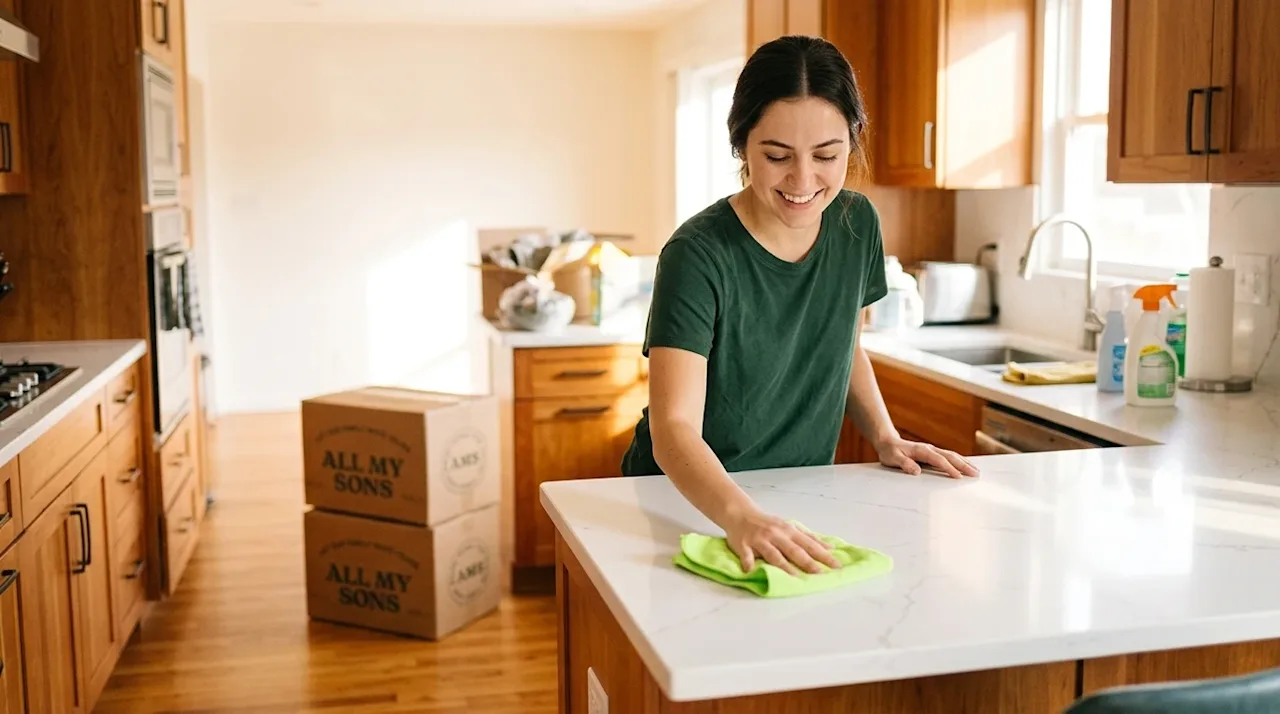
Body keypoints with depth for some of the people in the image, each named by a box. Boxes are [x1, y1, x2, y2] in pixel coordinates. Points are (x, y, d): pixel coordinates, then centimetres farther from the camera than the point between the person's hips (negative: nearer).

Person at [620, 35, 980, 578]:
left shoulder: (857, 224, -3)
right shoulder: (697, 257, -21)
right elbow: (674, 428, -29)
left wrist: (886, 438, 1)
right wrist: (741, 516, -45)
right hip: (689, 503, -4)